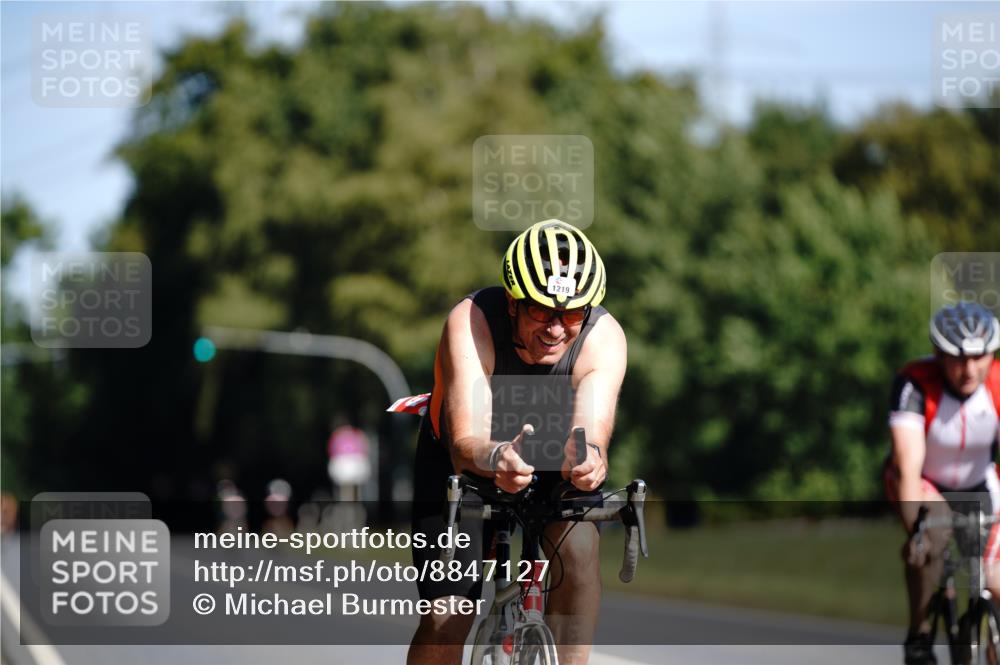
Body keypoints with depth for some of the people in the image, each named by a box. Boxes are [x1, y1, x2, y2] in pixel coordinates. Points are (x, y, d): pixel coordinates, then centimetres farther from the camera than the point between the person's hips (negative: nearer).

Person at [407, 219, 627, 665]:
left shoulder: (604, 337, -31)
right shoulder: (470, 323, -35)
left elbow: (591, 430, -46)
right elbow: (464, 443, -46)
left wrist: (590, 457, -70)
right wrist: (494, 459, -70)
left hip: (552, 460, 1)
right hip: (462, 461, -1)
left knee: (578, 543, -31)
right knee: (445, 620, -9)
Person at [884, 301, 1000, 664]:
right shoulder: (915, 384, -33)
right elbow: (909, 465, -40)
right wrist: (916, 528, -52)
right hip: (922, 483, -3)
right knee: (934, 529, -33)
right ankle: (919, 634, -18)